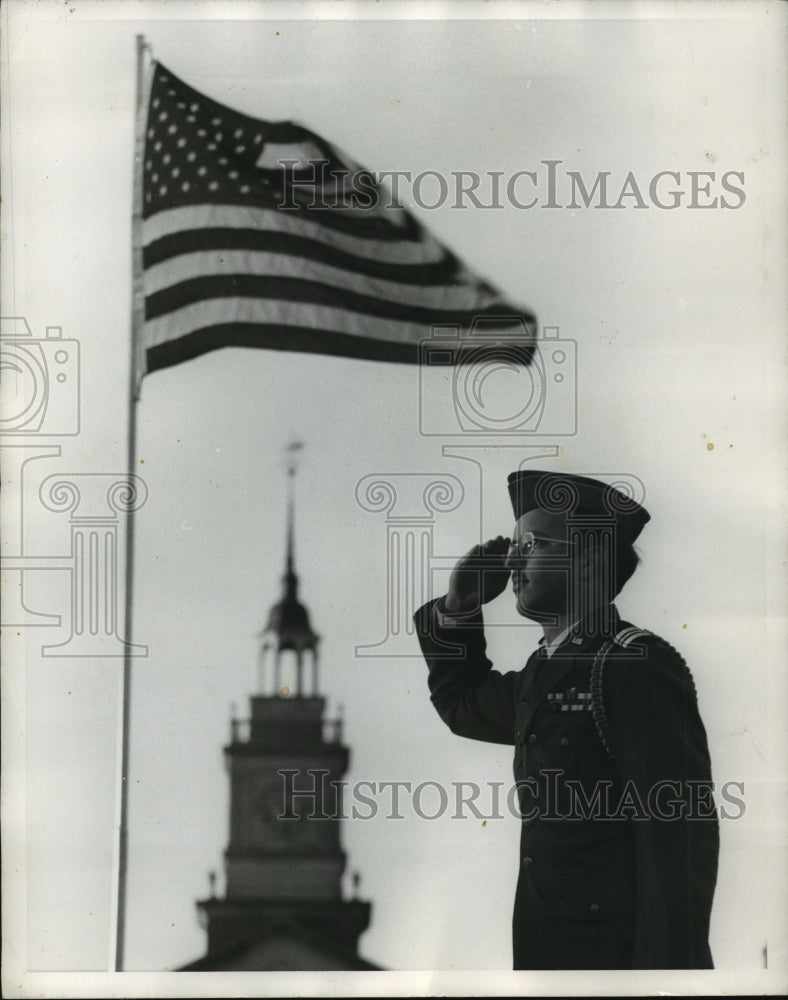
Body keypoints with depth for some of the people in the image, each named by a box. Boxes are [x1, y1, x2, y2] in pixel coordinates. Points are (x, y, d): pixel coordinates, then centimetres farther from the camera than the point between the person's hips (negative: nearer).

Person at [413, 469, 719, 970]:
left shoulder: (639, 665, -14)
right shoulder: (547, 669, 13)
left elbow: (679, 833, -19)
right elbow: (462, 706, 32)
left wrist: (665, 967, -23)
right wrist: (460, 607, 14)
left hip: (617, 950, -9)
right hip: (543, 945, 9)